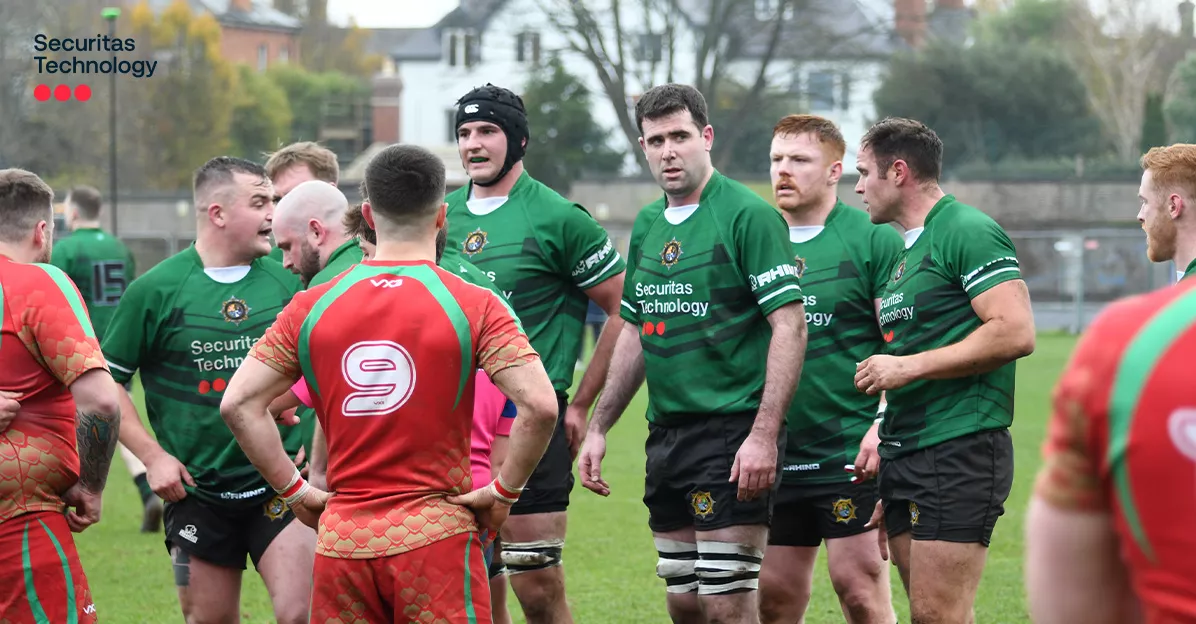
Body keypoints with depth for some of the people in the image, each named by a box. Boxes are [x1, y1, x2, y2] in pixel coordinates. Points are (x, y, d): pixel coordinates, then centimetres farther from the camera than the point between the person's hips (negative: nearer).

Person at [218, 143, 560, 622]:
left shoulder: (312, 307, 5)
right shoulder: (473, 305, -4)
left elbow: (238, 404, 3)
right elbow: (539, 407, -14)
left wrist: (296, 491, 8)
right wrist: (503, 492, -2)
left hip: (341, 540, 3)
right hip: (437, 538, -3)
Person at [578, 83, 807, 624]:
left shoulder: (748, 215, -10)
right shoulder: (647, 225, 13)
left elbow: (789, 325, -15)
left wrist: (764, 435, -22)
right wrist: (598, 428, 18)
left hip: (732, 433, -8)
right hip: (666, 433, 8)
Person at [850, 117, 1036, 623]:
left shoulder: (968, 232, -10)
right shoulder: (907, 250, 20)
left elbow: (1015, 334, -20)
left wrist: (907, 367, -17)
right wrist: (884, 439, 17)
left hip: (960, 451, -10)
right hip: (906, 457, 10)